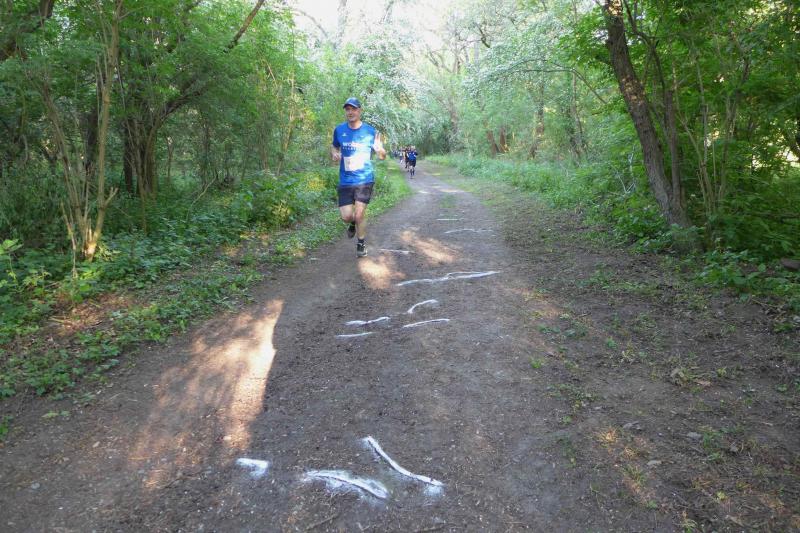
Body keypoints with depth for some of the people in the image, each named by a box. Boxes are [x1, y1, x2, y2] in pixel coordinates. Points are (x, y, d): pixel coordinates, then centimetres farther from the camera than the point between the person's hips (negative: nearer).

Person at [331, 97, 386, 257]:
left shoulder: (370, 131, -6)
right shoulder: (339, 130, 0)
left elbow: (383, 156, -2)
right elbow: (334, 147, 18)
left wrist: (380, 149, -25)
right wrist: (334, 154, -6)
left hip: (364, 179, -2)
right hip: (345, 180, 2)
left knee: (359, 214, -7)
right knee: (346, 216, -3)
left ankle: (361, 243, 19)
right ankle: (354, 223, 35)